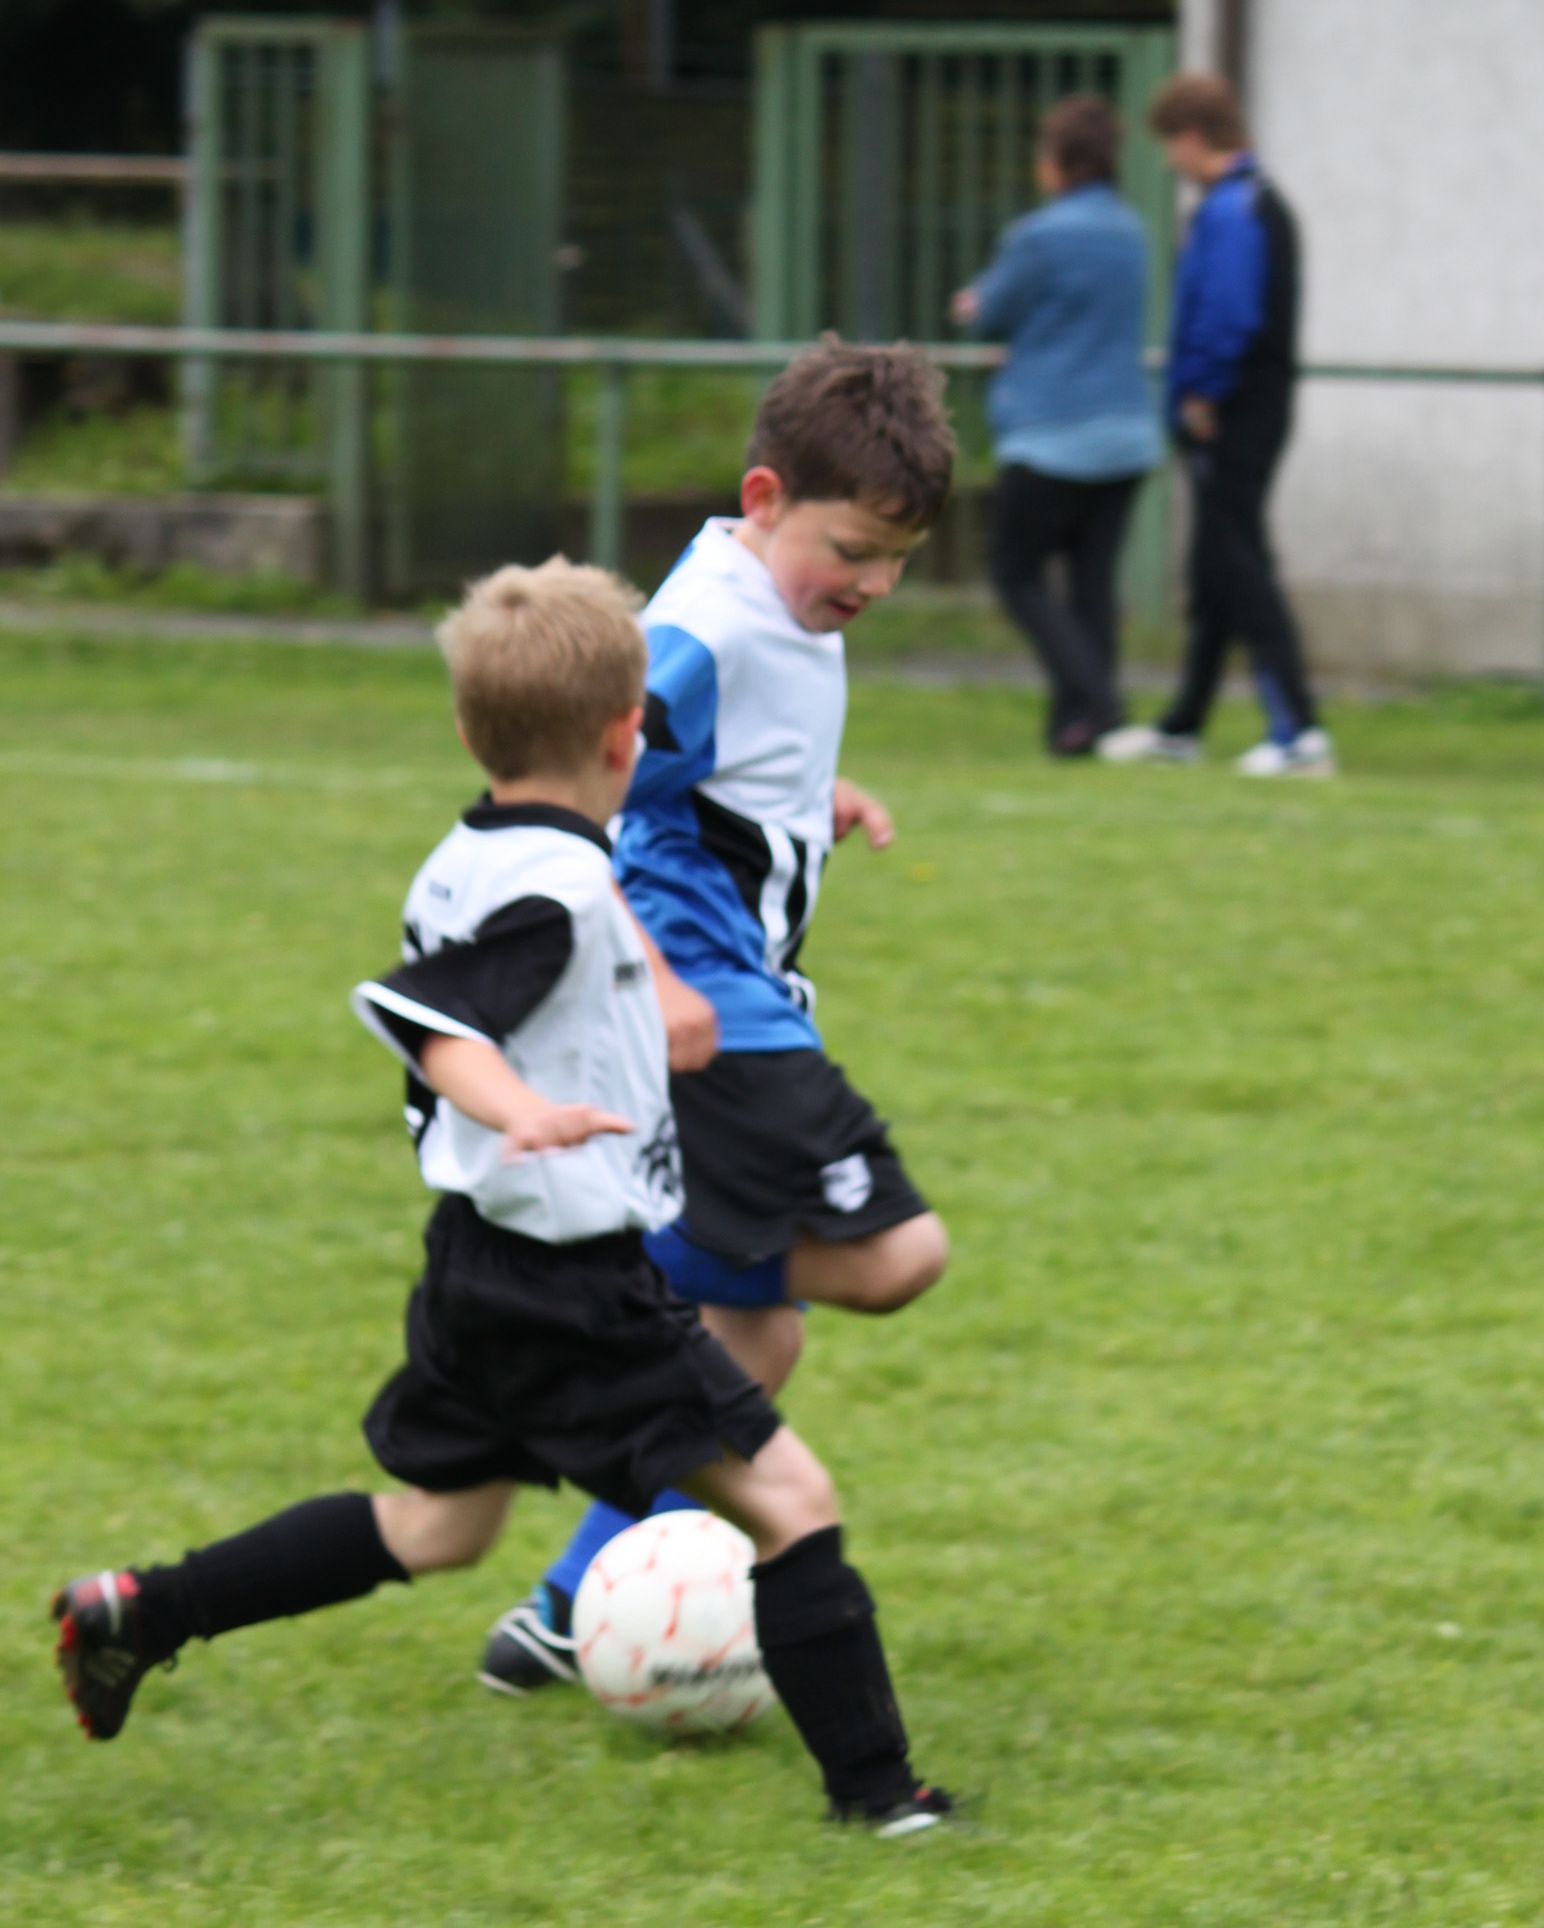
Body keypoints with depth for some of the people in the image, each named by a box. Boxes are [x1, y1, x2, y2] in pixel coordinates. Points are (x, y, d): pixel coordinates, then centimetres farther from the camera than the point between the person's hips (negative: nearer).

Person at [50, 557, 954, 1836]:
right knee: (787, 1500, -7)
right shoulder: (555, 888, -19)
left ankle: (138, 1616, 25)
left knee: (435, 1527, 24)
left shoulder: (470, 864, 10)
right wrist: (516, 1107, -49)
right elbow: (432, 1024, -30)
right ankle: (873, 1785, -8)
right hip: (578, 1290, -10)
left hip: (487, 1276, 10)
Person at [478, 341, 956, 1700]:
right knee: (891, 1254, -19)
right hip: (708, 1021, -10)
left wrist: (818, 805, 15)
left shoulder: (796, 619, 14)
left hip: (748, 1014, 10)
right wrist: (651, 985, -28)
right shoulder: (701, 638, -18)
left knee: (758, 1334, 12)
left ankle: (575, 1612, 17)